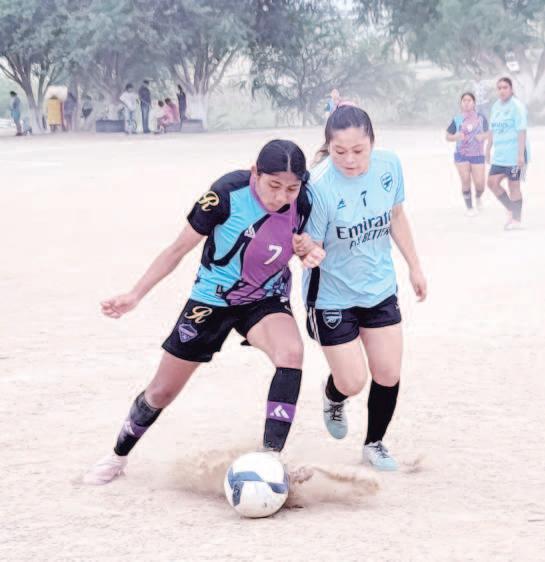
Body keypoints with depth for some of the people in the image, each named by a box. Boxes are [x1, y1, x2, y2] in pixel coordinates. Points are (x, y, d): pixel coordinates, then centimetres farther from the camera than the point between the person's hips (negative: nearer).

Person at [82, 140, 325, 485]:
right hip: (212, 299, -2)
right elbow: (180, 248, -15)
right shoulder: (228, 195, -28)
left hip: (266, 299, 2)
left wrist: (309, 250, -22)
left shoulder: (302, 201, -17)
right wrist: (136, 295, -16)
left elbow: (302, 243, 3)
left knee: (292, 353, -31)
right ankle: (118, 456, 36)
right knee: (163, 391, 9)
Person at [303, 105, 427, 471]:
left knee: (388, 374, 6)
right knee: (353, 381, -1)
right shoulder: (319, 186, -29)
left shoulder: (389, 165, -14)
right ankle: (334, 398, 37)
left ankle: (375, 444, 31)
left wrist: (415, 266, 12)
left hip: (380, 287, 4)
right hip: (332, 296, -4)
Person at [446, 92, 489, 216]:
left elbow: (488, 133, 11)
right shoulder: (457, 120, -1)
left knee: (479, 183, -4)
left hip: (477, 155, 0)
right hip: (461, 155, 0)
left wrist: (483, 136, -11)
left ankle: (478, 197, 32)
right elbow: (448, 136, 5)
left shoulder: (481, 118, 1)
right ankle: (469, 208, 10)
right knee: (465, 181, -6)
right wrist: (456, 137, -15)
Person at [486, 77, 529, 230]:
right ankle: (511, 210, 15)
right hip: (499, 154, 7)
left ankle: (517, 219, 9)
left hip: (514, 154, -7)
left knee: (513, 185, -1)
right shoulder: (496, 106, 11)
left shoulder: (517, 106, -10)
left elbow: (522, 131, -14)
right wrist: (488, 149, 18)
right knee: (492, 182, -1)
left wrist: (521, 154, -19)